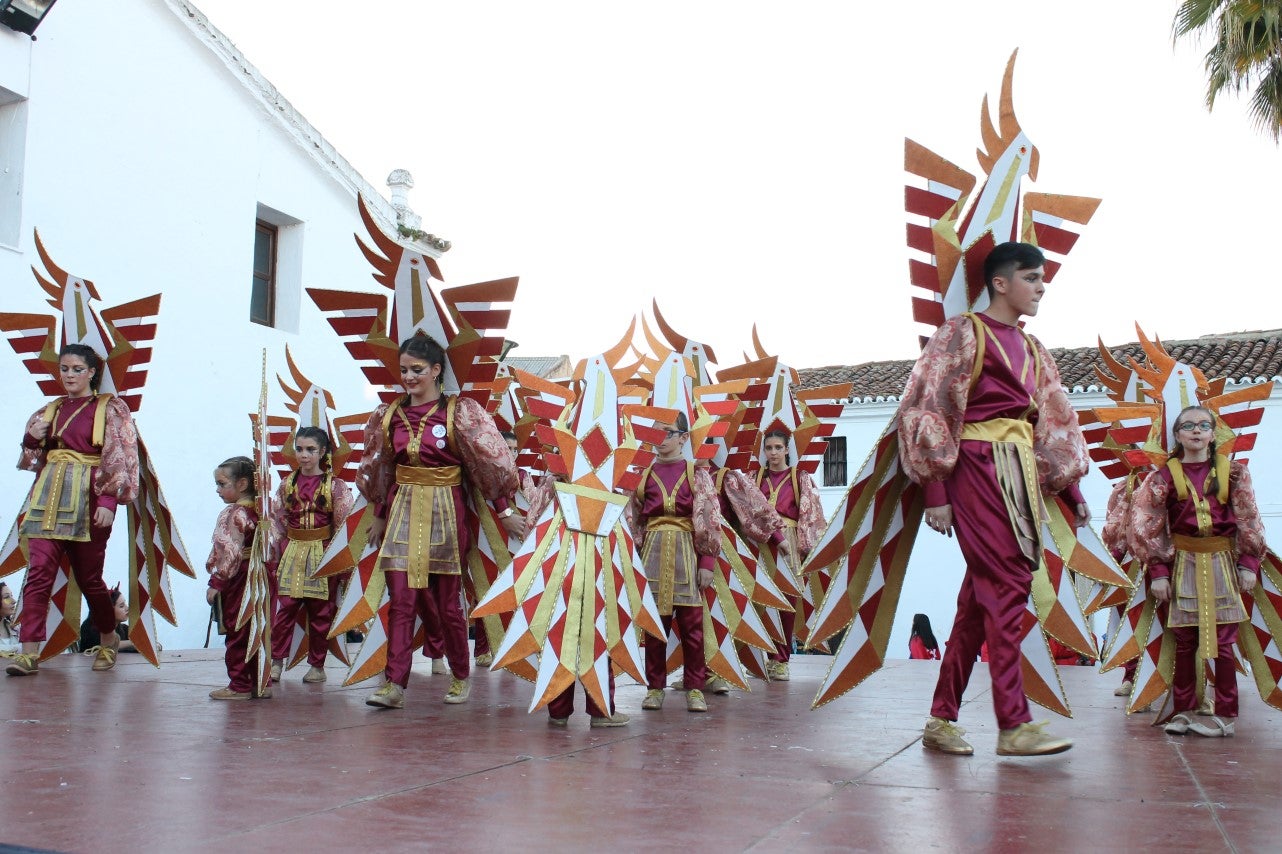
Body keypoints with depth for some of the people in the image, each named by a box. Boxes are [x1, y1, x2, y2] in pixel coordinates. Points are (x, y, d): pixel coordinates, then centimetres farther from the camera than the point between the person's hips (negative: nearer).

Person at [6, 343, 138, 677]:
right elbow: (32, 459, 19)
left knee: (88, 576, 5)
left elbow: (119, 457, -7)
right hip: (48, 496, 4)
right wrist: (31, 438, -3)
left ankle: (109, 639, 27)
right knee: (39, 570, -8)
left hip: (88, 498, -4)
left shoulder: (110, 409, 0)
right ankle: (29, 653, -10)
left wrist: (108, 500, -17)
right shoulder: (51, 410, 14)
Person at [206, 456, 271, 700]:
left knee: (236, 633, 0)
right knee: (249, 634, 13)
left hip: (236, 579, -9)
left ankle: (240, 685, 5)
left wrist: (216, 583, -16)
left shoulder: (233, 514, -15)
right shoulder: (256, 510, 10)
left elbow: (231, 554, -20)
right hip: (255, 577, 9)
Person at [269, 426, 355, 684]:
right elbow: (277, 520, 10)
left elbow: (343, 525, -3)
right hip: (292, 551, 2)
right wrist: (276, 554, 5)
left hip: (323, 553, -2)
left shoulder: (335, 485, -3)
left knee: (320, 611, 6)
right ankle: (276, 662, 6)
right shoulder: (288, 484, 6)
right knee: (286, 608, -2)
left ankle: (317, 665, 15)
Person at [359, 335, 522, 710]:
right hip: (403, 510, 3)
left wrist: (504, 511, -4)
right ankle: (394, 686, -4)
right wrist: (380, 516, 21)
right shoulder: (389, 415, 7)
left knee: (447, 602, 5)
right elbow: (380, 471, 18)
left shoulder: (460, 412, -5)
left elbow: (489, 462, -3)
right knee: (401, 601, -4)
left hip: (445, 510, -3)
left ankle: (461, 677, 23)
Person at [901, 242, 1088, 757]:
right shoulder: (963, 334, -2)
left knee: (982, 595, 6)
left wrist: (1072, 491, 17)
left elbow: (1053, 421, 22)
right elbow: (927, 409, -8)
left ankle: (941, 720, 12)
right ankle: (1013, 724, -7)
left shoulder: (1031, 348, 19)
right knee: (1006, 585, -11)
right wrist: (935, 491, -14)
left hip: (1020, 472, 7)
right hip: (978, 467, -7)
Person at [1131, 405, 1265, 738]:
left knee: (1222, 641, 0)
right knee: (1185, 641, 3)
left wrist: (1248, 563, -3)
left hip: (1222, 562, 0)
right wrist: (1158, 571, -5)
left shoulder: (1232, 472, 3)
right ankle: (1181, 712, 11)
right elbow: (1148, 525, 0)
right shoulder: (1165, 476, 0)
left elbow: (1248, 521, 4)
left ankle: (1225, 716, 7)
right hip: (1184, 563, 0)